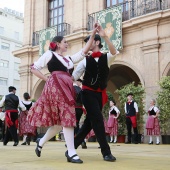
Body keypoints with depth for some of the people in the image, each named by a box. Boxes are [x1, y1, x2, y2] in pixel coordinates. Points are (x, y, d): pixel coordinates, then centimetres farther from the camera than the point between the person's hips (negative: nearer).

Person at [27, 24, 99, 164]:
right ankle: (71, 153, -14)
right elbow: (34, 68, 9)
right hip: (56, 86, -8)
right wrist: (47, 79, 0)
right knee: (67, 117, -15)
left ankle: (41, 142, 26)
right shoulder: (50, 54, 9)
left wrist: (93, 34, 15)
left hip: (67, 88, 8)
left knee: (60, 120, 7)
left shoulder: (69, 59, 26)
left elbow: (84, 51, 20)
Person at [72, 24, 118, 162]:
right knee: (98, 120, -13)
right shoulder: (85, 60, 2)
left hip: (100, 94, 3)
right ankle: (106, 152, -6)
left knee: (89, 122, 8)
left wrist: (105, 36, -31)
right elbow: (73, 77, 1)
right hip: (88, 93, -2)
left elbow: (114, 52, -20)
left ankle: (73, 146, 23)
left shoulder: (105, 57, 3)